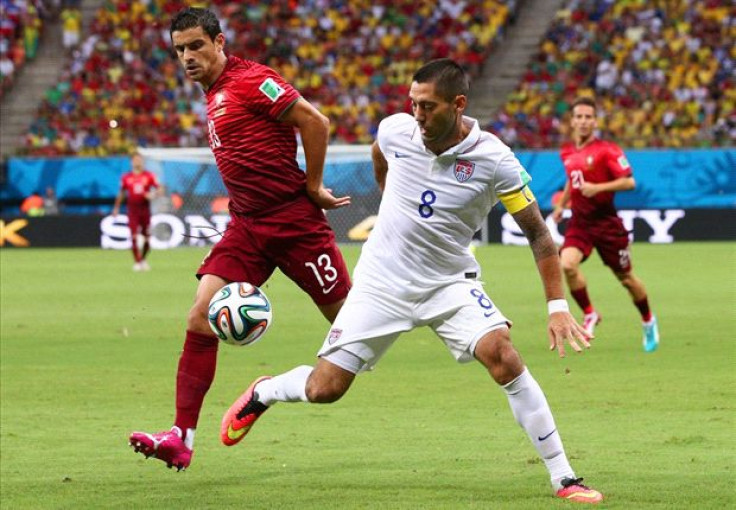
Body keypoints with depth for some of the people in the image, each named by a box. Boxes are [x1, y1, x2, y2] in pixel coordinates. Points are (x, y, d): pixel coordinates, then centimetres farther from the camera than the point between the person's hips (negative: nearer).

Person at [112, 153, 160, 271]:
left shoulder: (149, 176, 3)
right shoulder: (126, 177, 5)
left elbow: (158, 189, 5)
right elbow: (121, 193, 17)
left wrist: (152, 195, -16)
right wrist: (116, 207, 19)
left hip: (145, 209, 1)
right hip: (132, 210, -1)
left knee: (147, 238, 4)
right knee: (134, 237, -11)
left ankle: (143, 259, 27)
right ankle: (137, 262, -4)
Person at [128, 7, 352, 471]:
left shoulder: (250, 80, -12)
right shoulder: (214, 97, 15)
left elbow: (314, 122, -16)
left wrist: (313, 188, -10)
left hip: (293, 219, -8)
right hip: (247, 225, 8)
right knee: (201, 318, -7)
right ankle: (182, 438, -9)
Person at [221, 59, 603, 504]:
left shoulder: (494, 160, -19)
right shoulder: (396, 131, -11)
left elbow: (538, 232, -12)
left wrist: (558, 307, -19)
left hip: (450, 283, -1)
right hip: (382, 280, 2)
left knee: (503, 355, -26)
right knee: (324, 388, -2)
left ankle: (564, 479, -18)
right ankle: (261, 394, 34)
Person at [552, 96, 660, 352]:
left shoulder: (607, 150, -11)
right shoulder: (567, 152, 8)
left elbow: (629, 181, -16)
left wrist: (598, 187, -26)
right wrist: (561, 205, 20)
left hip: (606, 222, -4)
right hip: (579, 222, 4)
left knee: (625, 277, 8)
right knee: (567, 264, -23)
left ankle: (648, 321, 32)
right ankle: (589, 314, -3)